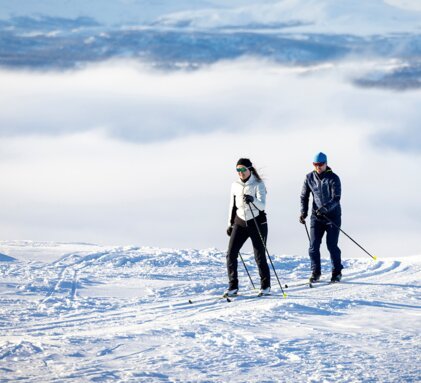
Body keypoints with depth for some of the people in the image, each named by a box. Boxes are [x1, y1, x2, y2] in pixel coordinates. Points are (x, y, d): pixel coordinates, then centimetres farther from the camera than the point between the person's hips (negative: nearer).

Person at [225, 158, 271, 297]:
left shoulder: (258, 184, -9)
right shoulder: (235, 185, 6)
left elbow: (262, 205, -21)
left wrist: (252, 200, -41)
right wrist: (230, 224, 16)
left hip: (257, 222, -4)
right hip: (240, 222, 4)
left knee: (259, 256, -2)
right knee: (231, 254, -7)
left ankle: (265, 287, 13)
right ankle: (233, 287, -1)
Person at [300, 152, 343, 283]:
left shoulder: (333, 178, -8)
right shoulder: (310, 178, 4)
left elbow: (336, 198, -16)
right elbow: (304, 196, 13)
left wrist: (325, 208, -32)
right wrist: (303, 212, 0)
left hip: (333, 216, -3)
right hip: (316, 216, 3)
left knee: (332, 245, -4)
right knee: (314, 245, -5)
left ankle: (337, 272, 12)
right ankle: (315, 272, 6)